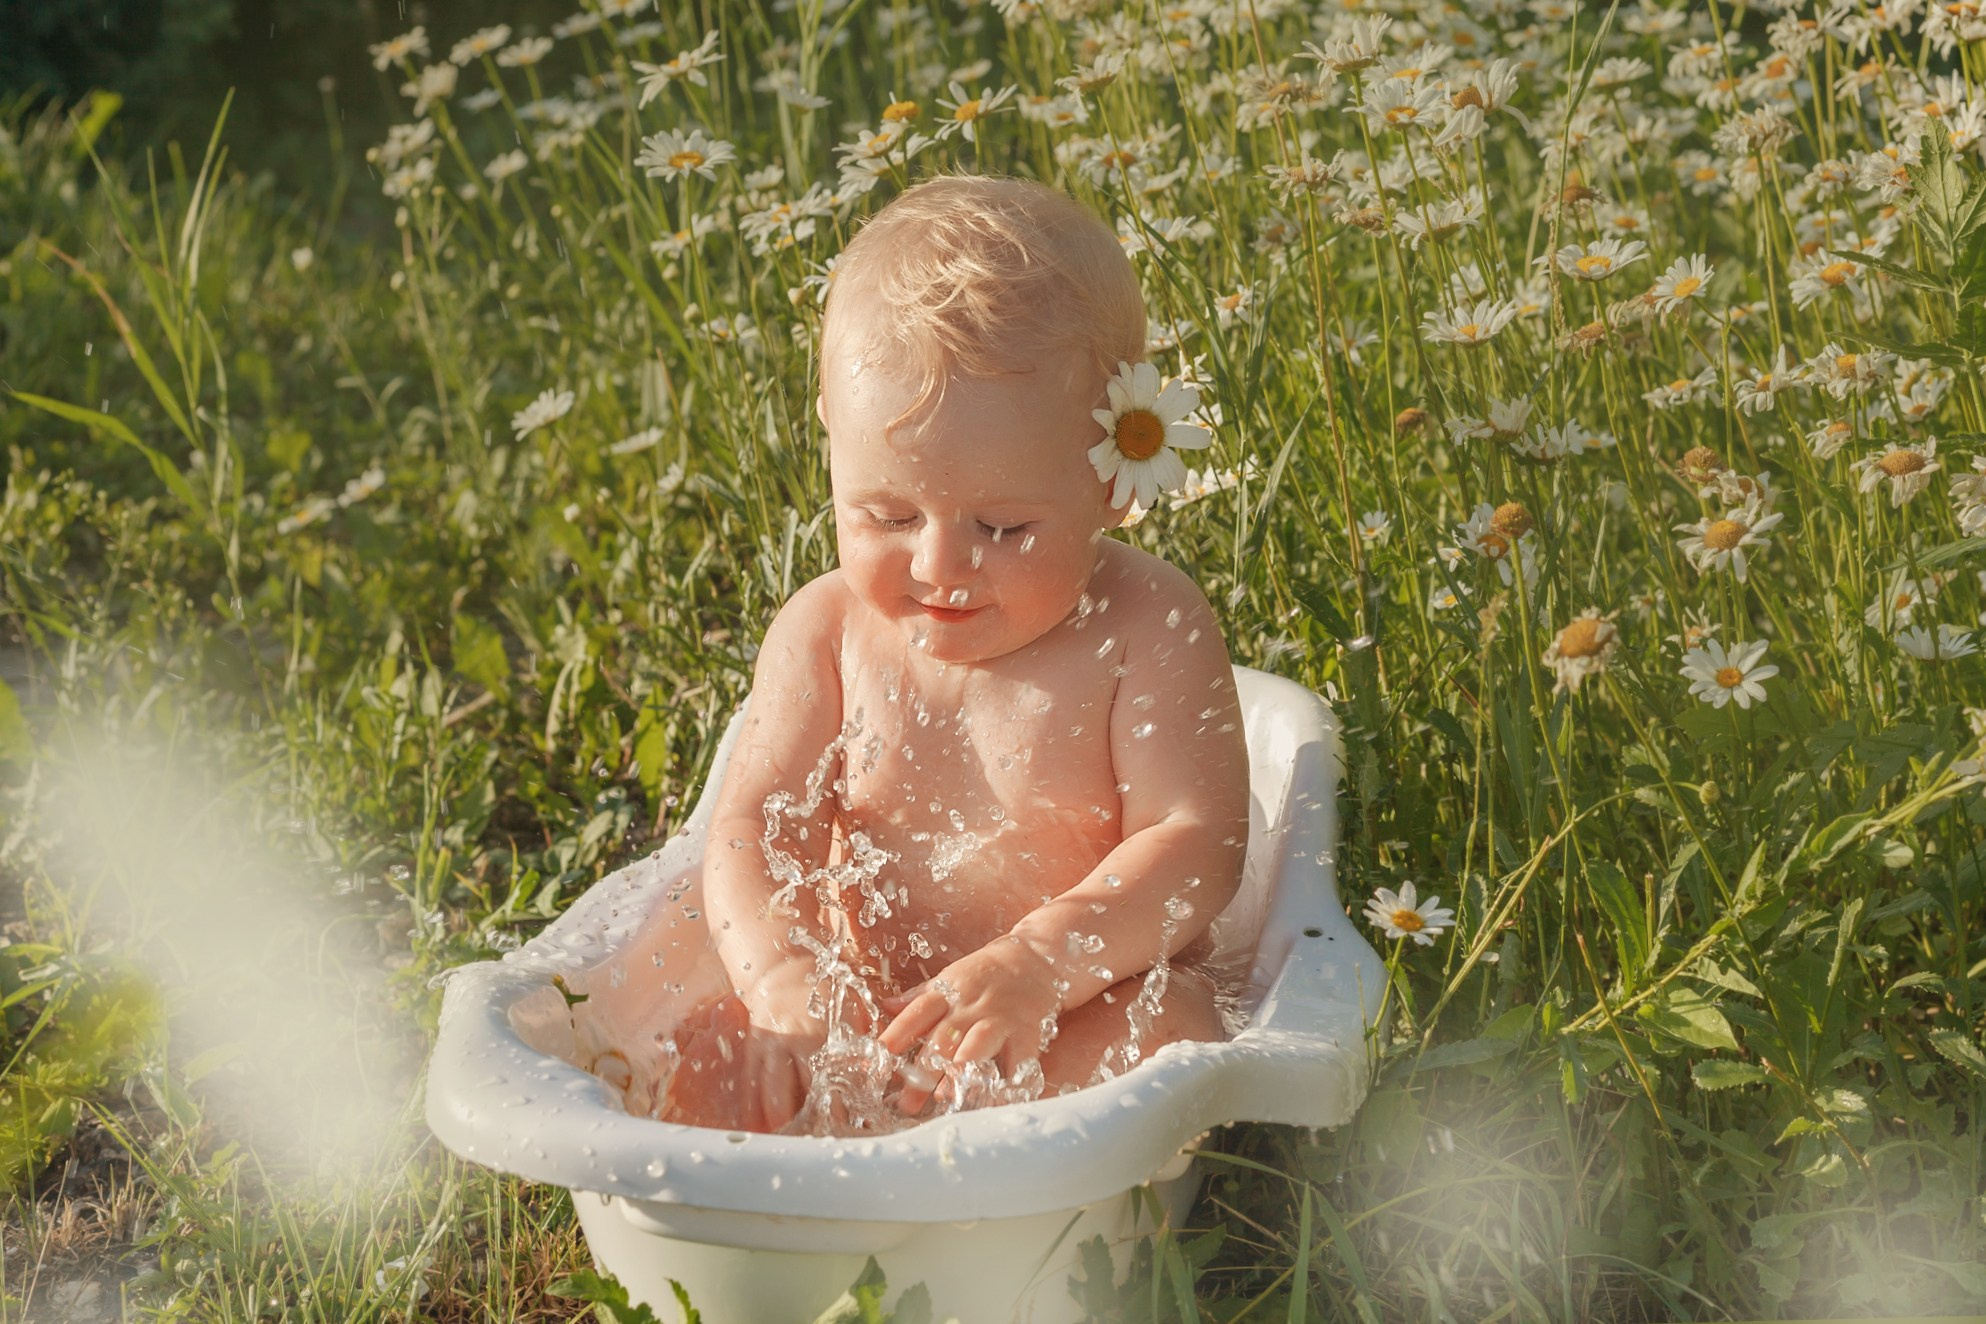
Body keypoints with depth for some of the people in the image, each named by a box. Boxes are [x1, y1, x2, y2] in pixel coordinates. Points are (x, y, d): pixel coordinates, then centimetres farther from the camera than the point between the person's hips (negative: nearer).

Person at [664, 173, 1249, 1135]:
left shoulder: (1145, 631, -10)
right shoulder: (828, 630, -1)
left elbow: (1197, 843, -17)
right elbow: (756, 828, -4)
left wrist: (1035, 968, -33)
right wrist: (783, 977, -26)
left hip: (1084, 1015, -3)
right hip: (868, 1013, 3)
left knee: (1168, 1029, -33)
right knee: (716, 1051, -20)